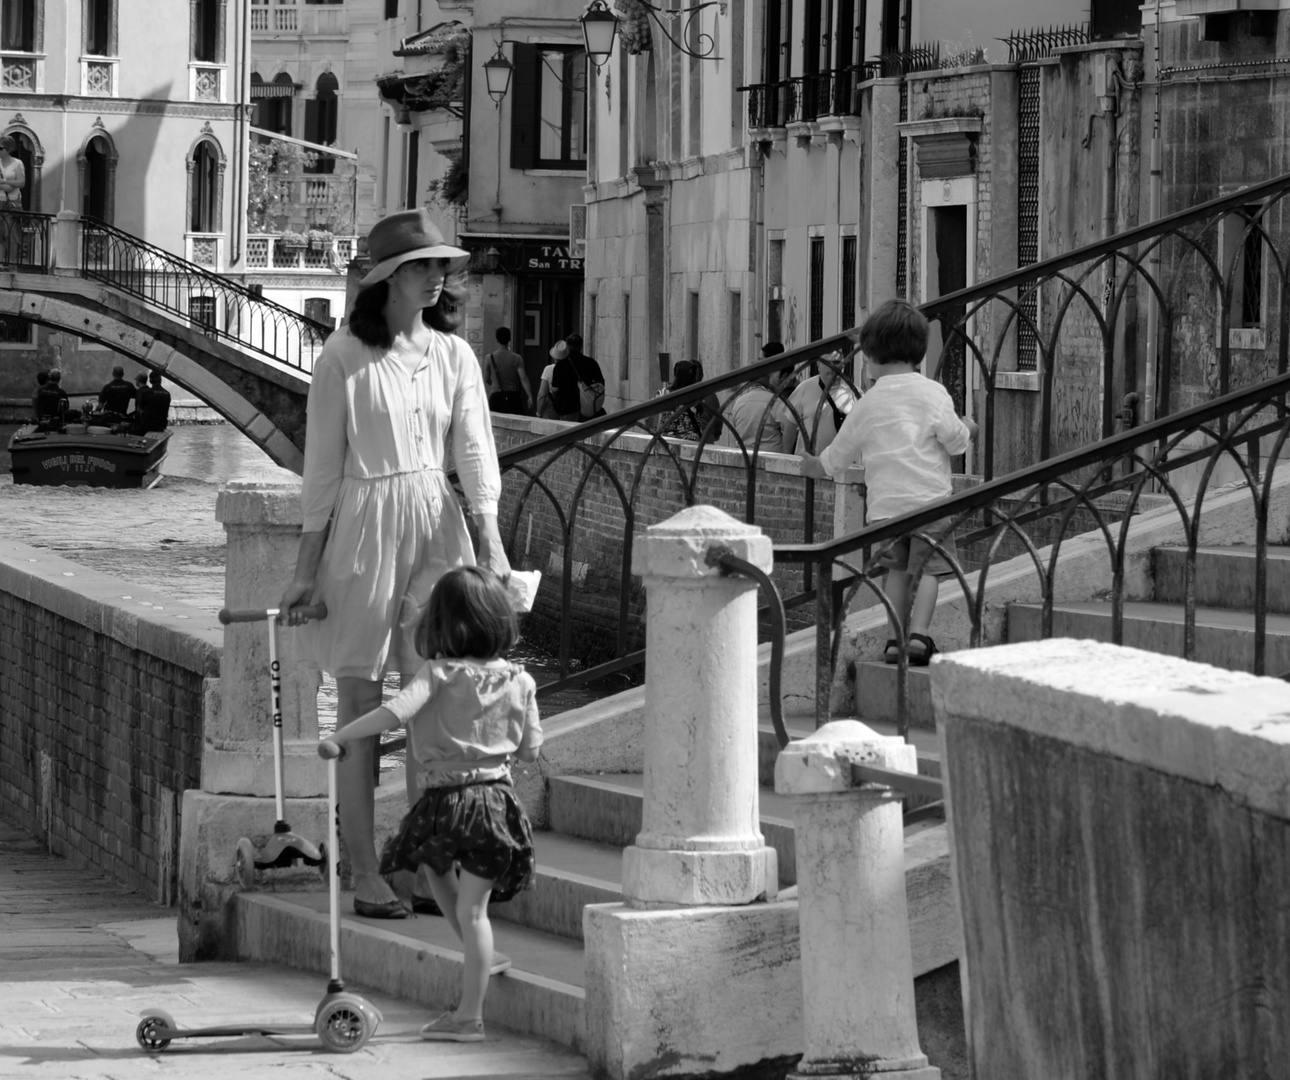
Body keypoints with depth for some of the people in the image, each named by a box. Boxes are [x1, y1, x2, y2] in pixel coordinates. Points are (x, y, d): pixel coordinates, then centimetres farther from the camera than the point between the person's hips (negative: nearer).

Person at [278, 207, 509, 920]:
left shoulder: (453, 355, 6)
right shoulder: (344, 356, -5)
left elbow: (475, 450, 0)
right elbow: (322, 466, -2)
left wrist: (489, 539, -13)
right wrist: (306, 568, -1)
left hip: (437, 525, 4)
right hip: (363, 524, -4)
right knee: (361, 706, 1)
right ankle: (365, 875, 4)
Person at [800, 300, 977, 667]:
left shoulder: (867, 403, 8)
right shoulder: (932, 394, -1)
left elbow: (837, 456, 18)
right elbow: (954, 439, -5)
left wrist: (814, 467, 39)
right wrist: (967, 430, 19)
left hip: (884, 502, 2)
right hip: (928, 495, -2)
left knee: (897, 568, 14)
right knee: (930, 567, 2)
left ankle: (894, 635, 6)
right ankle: (918, 632, -13)